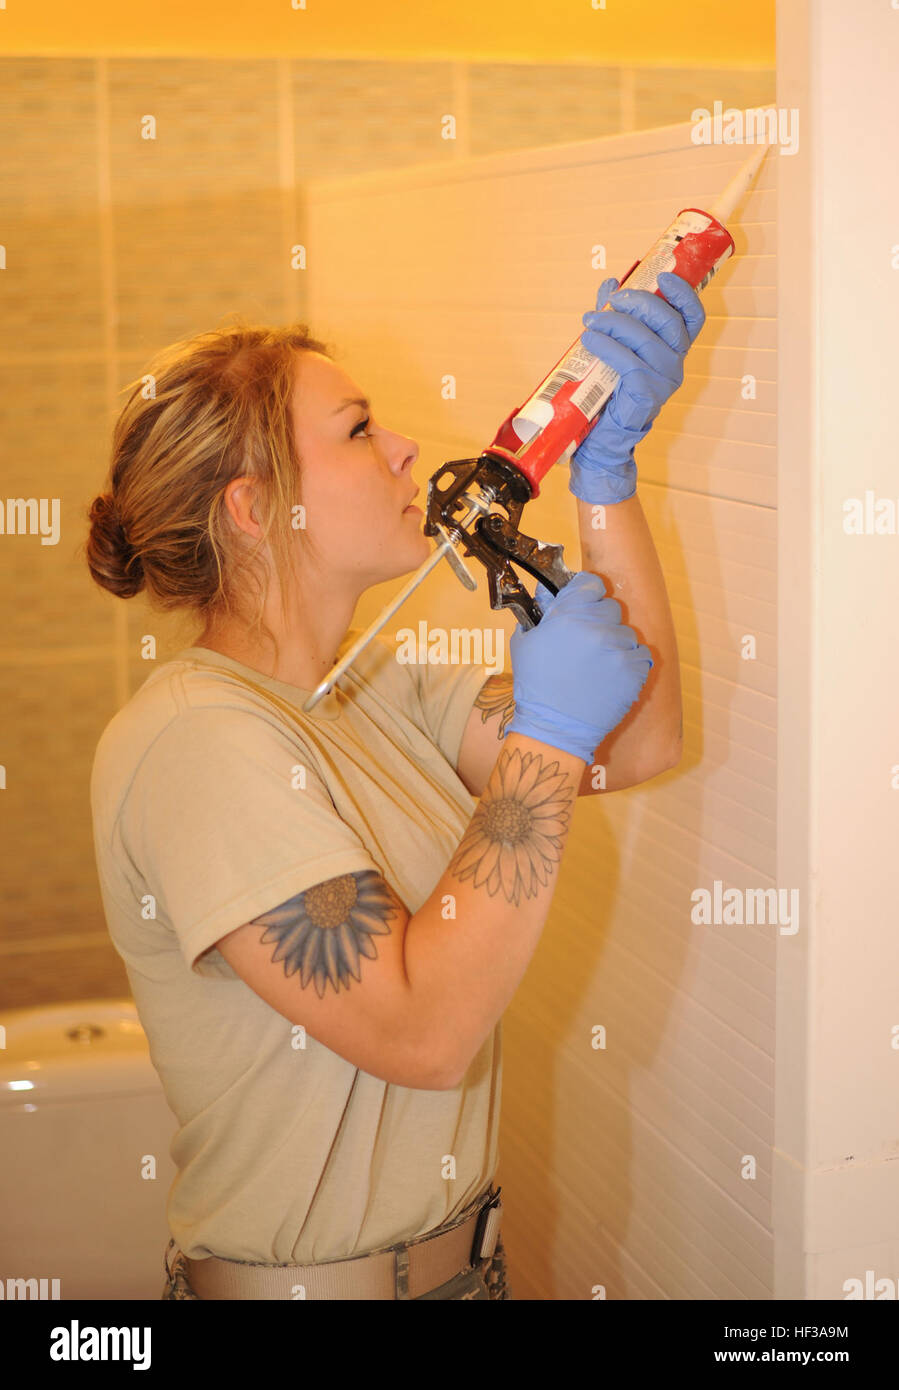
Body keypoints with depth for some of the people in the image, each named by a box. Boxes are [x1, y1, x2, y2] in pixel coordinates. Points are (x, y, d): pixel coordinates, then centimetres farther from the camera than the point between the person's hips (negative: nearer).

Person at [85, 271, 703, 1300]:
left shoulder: (370, 687, 4)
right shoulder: (195, 741, -24)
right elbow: (426, 1031, -29)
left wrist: (607, 464, -5)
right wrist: (552, 737, -25)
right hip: (307, 1275, -8)